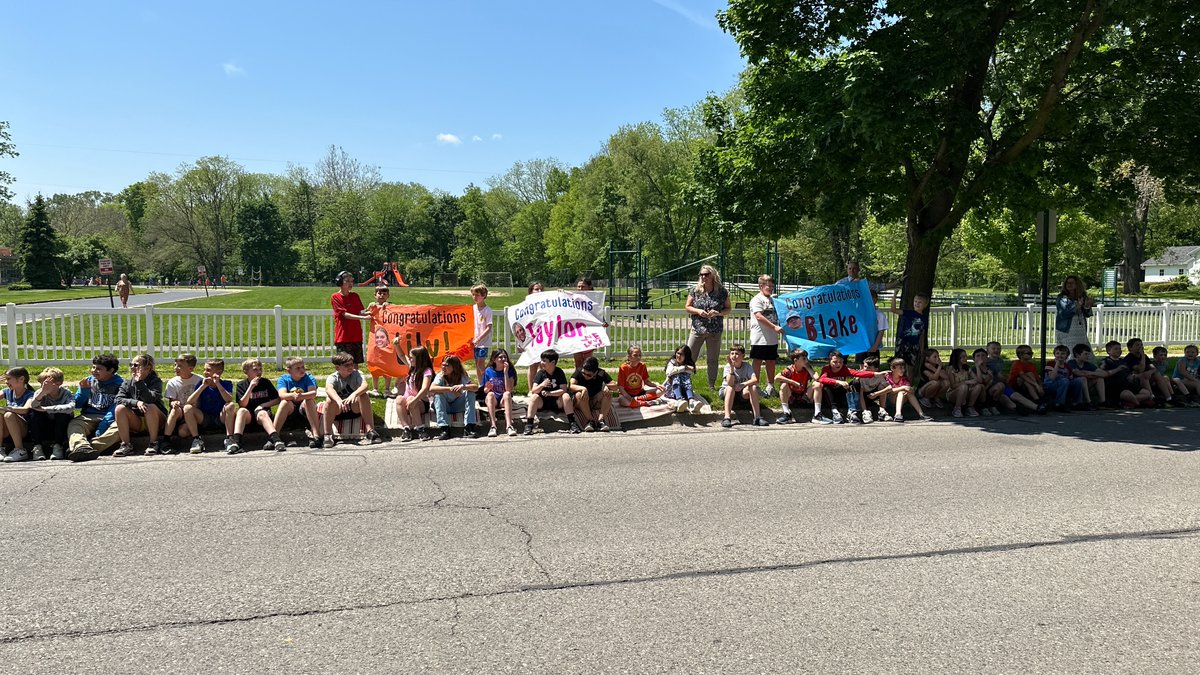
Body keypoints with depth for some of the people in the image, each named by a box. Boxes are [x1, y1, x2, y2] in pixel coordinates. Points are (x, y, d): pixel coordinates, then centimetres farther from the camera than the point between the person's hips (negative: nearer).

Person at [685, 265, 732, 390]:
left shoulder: (722, 291, -1)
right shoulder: (695, 290, -1)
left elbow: (728, 309, 4)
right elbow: (687, 307, 3)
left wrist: (718, 313, -16)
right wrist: (698, 311, -15)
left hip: (715, 331, 0)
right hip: (697, 329, 0)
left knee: (713, 359, 10)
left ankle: (712, 386, 21)